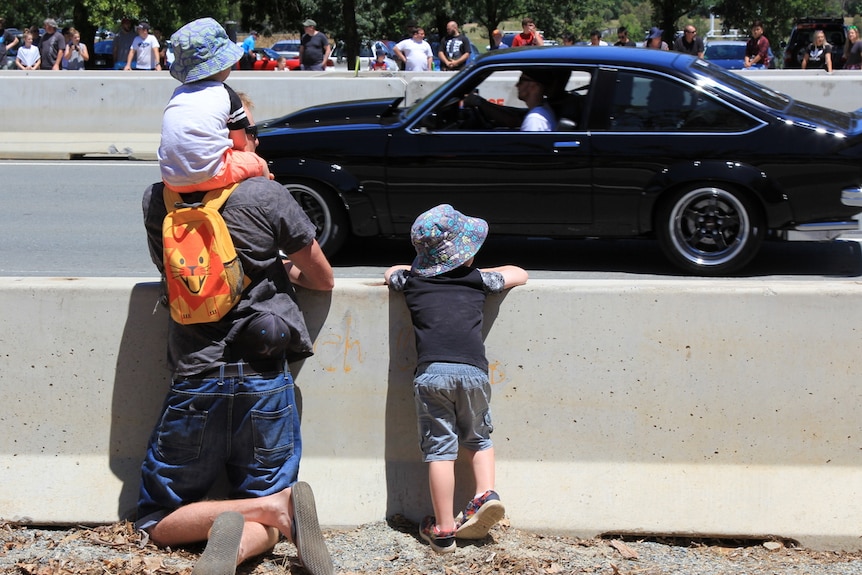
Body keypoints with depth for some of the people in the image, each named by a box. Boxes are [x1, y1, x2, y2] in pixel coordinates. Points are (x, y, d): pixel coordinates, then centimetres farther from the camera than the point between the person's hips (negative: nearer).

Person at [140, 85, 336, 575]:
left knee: (160, 523, 10)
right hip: (264, 383, 0)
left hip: (194, 382, 1)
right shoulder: (266, 195, -7)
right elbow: (323, 280, 4)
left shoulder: (157, 200, 2)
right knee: (264, 527, 13)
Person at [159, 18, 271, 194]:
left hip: (173, 181, 5)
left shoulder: (178, 94, 16)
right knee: (260, 164, 18)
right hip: (209, 176, -5)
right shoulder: (225, 95, 3)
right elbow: (240, 143, 7)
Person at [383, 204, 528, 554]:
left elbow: (390, 273, 40)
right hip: (473, 369, 1)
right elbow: (519, 274, 32)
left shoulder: (412, 280, 17)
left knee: (439, 449, 2)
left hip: (431, 372, 0)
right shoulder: (478, 280, 15)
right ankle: (485, 495, 0)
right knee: (478, 438, 22)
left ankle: (443, 531, 3)